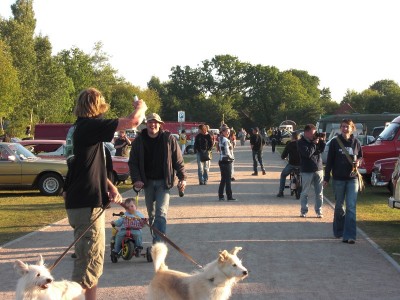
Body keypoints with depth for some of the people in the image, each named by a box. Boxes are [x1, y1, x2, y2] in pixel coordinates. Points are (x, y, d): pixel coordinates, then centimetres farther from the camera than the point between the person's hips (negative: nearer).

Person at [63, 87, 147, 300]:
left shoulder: (84, 127, 16)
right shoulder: (90, 126, -15)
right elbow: (133, 121, -18)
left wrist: (110, 187, 7)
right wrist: (140, 107, 5)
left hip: (87, 203, 10)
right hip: (86, 205, -10)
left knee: (93, 260, 19)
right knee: (89, 262, -9)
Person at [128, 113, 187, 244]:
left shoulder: (169, 139, -4)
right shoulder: (138, 141, 0)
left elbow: (178, 160, -1)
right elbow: (133, 162, 2)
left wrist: (182, 178, -7)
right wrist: (136, 179, -11)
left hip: (163, 182, -3)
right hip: (147, 182, 3)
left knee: (161, 213, -12)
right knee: (151, 213, 12)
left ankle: (159, 243, -15)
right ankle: (156, 239, 25)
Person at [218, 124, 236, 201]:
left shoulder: (220, 139, 12)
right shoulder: (225, 140, -16)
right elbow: (227, 152, -21)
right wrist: (232, 157, -7)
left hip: (221, 161, 9)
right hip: (227, 161, -9)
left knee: (223, 179, 13)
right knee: (228, 180, -4)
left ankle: (220, 196, 15)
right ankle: (229, 197, -1)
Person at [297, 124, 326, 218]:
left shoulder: (315, 140, 9)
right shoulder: (301, 142, -7)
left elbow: (321, 150, 8)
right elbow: (308, 153, -19)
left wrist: (322, 141, -4)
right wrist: (314, 144, -14)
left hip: (318, 169, 5)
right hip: (307, 171, -5)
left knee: (319, 193, 6)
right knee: (305, 193, 3)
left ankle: (319, 211, 13)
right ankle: (304, 211, 13)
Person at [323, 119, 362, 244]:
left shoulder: (356, 143, 3)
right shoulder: (335, 142, 0)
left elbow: (360, 156, 17)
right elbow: (329, 161, 2)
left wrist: (358, 162, -7)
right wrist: (326, 178, 0)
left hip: (352, 179, 0)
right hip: (338, 179, 0)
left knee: (351, 207, -9)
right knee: (339, 206, 12)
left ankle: (349, 235, -12)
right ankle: (338, 231, 28)